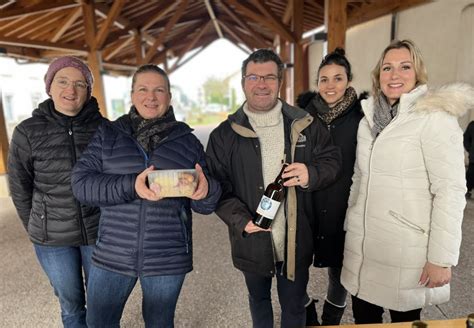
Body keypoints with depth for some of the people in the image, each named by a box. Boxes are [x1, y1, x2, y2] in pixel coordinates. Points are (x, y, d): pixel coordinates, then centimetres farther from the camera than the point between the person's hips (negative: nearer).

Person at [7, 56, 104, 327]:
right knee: (71, 304, 17)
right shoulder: (28, 132, -7)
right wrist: (37, 230, 8)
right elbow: (19, 188, 2)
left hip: (99, 232, 0)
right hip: (52, 239, 0)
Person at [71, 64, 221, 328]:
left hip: (168, 258, 0)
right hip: (113, 254, 1)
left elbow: (204, 205, 0)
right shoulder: (108, 134, 1)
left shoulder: (187, 141, 0)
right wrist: (130, 186, -24)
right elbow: (81, 182, -8)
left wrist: (206, 191, -25)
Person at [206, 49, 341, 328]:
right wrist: (240, 220, -20)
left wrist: (311, 174, -18)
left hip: (297, 241, 1)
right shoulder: (225, 134, -5)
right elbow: (217, 185, -6)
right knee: (259, 300, 26)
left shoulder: (304, 124, -3)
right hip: (253, 241, 0)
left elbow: (332, 160, 4)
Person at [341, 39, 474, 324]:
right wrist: (350, 226, 13)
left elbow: (450, 191, -16)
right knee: (363, 318, 18)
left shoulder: (435, 118, -11)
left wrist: (441, 258, -17)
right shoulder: (369, 118, 8)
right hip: (362, 245, 6)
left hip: (406, 249, -5)